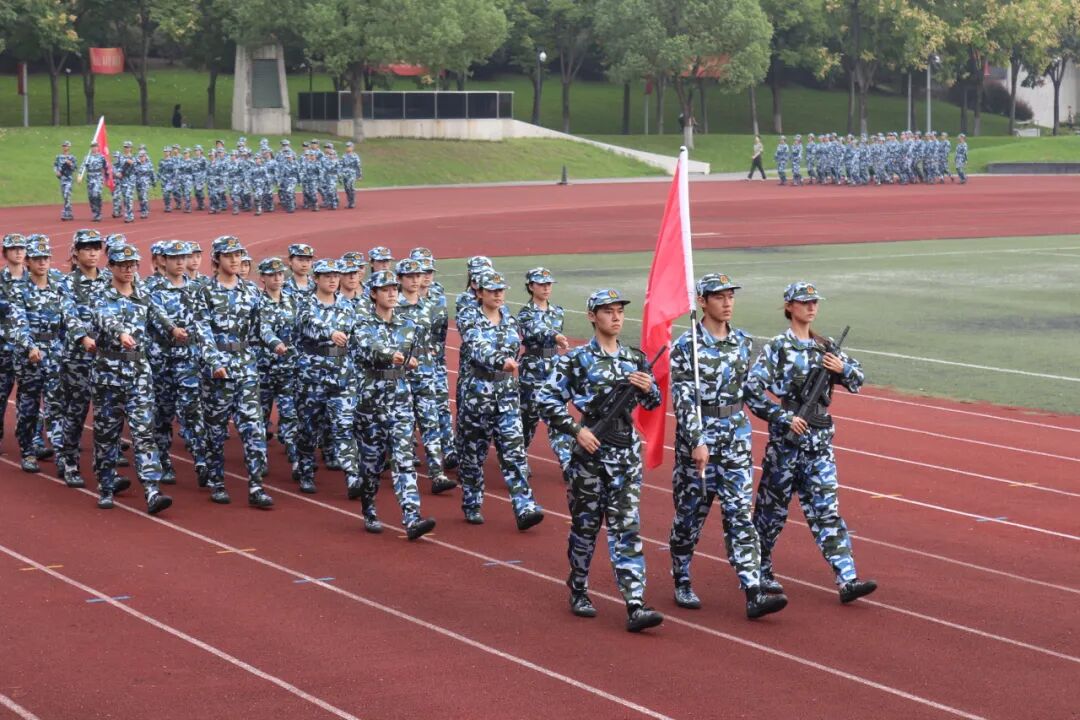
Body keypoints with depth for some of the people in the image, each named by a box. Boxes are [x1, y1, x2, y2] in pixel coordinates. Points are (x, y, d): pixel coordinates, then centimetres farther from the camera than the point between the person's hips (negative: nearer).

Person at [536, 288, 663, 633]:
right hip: (591, 450, -3)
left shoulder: (634, 359, 8)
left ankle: (636, 607, -11)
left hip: (626, 452, 3)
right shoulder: (577, 359, -5)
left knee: (627, 529, -4)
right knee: (585, 525, 9)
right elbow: (547, 402, -6)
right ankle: (578, 593, 28)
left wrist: (648, 389, -5)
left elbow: (651, 404, 17)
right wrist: (577, 430, -14)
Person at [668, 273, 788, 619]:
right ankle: (682, 584, 24)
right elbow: (683, 398, -14)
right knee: (690, 513, 7)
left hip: (736, 435, 4)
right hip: (698, 436, -4)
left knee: (740, 513, -2)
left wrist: (742, 428, 15)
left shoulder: (743, 342, 7)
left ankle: (754, 594, -10)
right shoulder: (686, 345, -9)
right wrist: (698, 442, -21)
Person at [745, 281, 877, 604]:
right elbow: (752, 390, -14)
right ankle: (760, 571, 24)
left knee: (826, 509, -1)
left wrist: (843, 369, -4)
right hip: (787, 436, -4)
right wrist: (784, 418, -18)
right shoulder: (777, 348, -6)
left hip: (820, 438, 4)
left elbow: (857, 379, 18)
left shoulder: (825, 347, 11)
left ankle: (847, 580, -10)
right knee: (772, 506, 7)